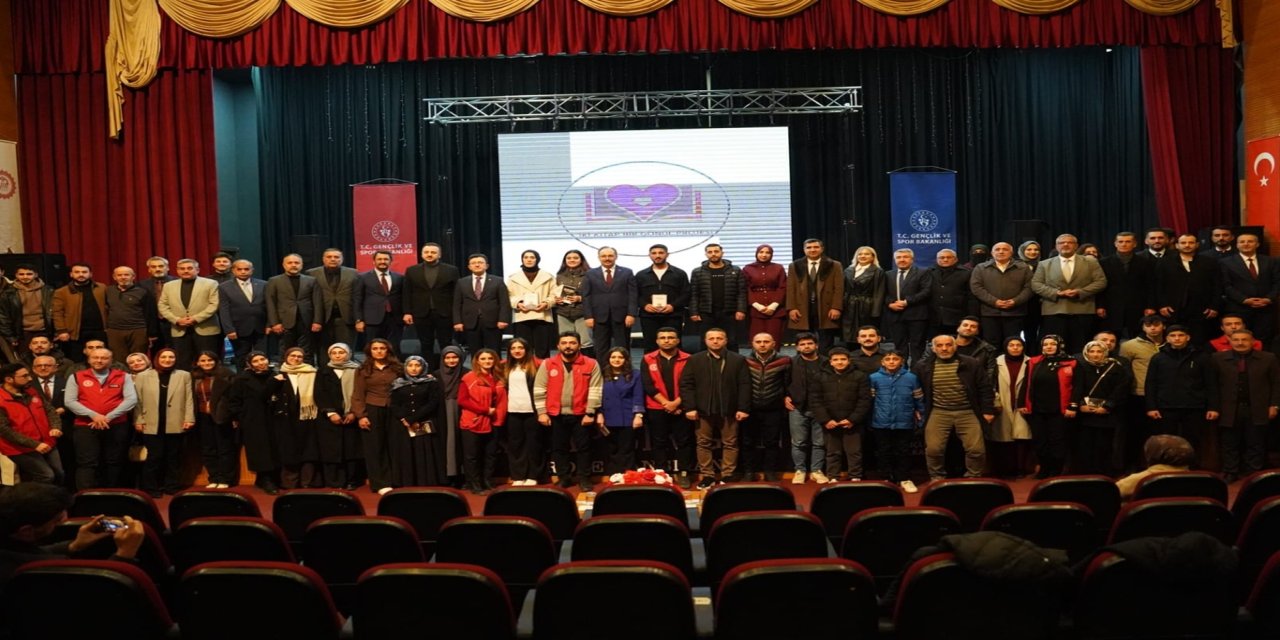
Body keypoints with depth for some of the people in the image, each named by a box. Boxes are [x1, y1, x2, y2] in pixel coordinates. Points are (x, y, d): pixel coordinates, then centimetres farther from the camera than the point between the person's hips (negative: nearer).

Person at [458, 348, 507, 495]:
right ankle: (475, 486, 10)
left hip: (492, 423, 5)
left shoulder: (499, 379, 9)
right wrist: (485, 410, -14)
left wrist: (499, 419, 0)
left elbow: (502, 401, 15)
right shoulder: (469, 378, -6)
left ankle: (488, 485, 21)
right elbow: (462, 400, -11)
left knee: (491, 455, 10)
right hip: (473, 423, -5)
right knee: (472, 456, 2)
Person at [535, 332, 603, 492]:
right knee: (559, 448, 10)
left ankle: (584, 479, 17)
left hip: (581, 415, -1)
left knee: (583, 448, 6)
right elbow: (539, 390, 1)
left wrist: (590, 413, -9)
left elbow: (595, 391, -5)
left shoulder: (591, 364, -3)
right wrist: (542, 412, -4)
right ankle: (564, 478, 23)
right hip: (556, 415, 2)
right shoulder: (547, 364, 1)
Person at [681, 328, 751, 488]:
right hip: (703, 409, 1)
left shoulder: (738, 360, 3)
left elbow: (745, 385, 0)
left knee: (730, 444, 5)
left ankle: (728, 475, 15)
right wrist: (689, 407, -8)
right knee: (704, 443, 6)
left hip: (729, 410, 0)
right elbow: (686, 384, 0)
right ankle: (707, 476, 15)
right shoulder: (694, 360, 4)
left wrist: (743, 408, -7)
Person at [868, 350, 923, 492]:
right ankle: (887, 479, 24)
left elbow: (919, 399, 3)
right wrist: (869, 418, 3)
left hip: (904, 422, -1)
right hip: (882, 423, 1)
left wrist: (919, 414, 5)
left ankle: (905, 479, 23)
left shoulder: (911, 378, -6)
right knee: (884, 452, 12)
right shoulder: (874, 378, -6)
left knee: (903, 451, 11)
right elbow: (869, 400, 2)